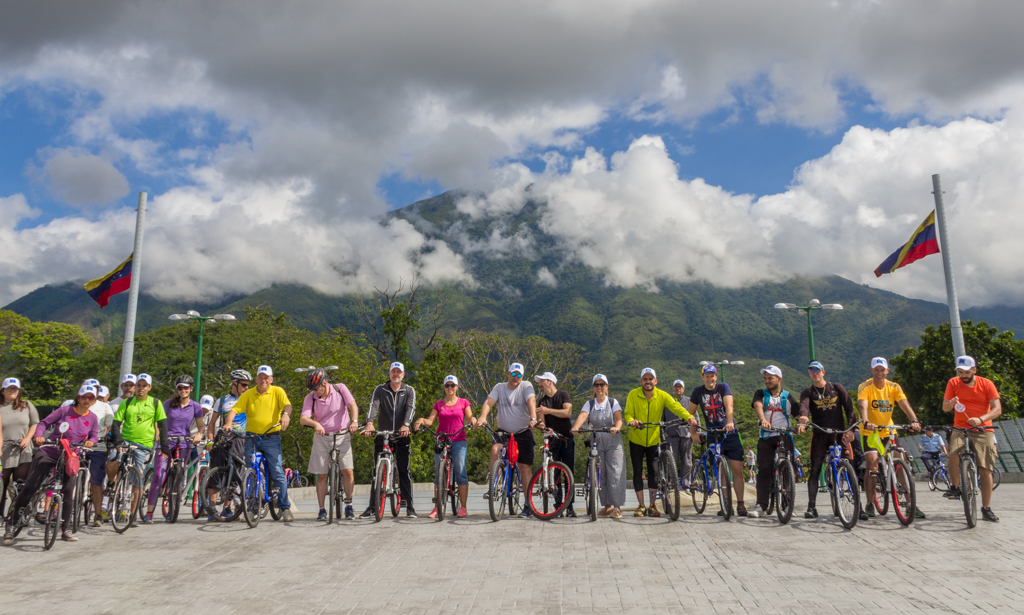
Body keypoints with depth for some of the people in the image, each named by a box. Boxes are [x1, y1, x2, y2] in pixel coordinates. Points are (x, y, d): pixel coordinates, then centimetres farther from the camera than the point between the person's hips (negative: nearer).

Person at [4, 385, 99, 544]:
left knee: (68, 492, -8)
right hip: (48, 453, -2)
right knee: (29, 488, -3)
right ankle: (10, 524, 11)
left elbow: (93, 435, 9)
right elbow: (44, 423, -3)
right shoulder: (65, 410, -7)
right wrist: (39, 436, -20)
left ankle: (66, 529, 3)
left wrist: (90, 441, -13)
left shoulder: (92, 418, 2)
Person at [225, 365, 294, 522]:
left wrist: (286, 414, -33)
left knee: (277, 472, -7)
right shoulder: (248, 394, 8)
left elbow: (287, 405, -11)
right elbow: (234, 410, 0)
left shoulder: (277, 391, 4)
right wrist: (228, 422, -19)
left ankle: (285, 508, -1)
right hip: (251, 437, 2)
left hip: (271, 438, -2)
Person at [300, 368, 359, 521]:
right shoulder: (310, 398, -5)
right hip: (322, 437, 1)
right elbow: (303, 419, -17)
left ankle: (348, 505, 7)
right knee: (321, 475, 1)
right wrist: (315, 424, -38)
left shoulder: (340, 389, -6)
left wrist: (354, 421, -33)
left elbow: (353, 406, -14)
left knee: (348, 471, -10)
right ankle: (322, 510, 13)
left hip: (342, 435, -1)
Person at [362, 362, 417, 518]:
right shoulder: (380, 390, 5)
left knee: (404, 471, -2)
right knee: (377, 471, 3)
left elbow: (411, 408, -12)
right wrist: (369, 423, -30)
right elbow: (373, 406, -10)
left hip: (401, 437, -1)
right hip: (383, 436, 1)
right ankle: (372, 506, 10)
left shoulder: (409, 391, 4)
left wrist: (406, 425, -31)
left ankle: (409, 506, 4)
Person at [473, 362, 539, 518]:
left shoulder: (526, 386, -2)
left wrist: (533, 418, -39)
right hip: (503, 432, 2)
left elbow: (531, 402, -20)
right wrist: (482, 417, -30)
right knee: (495, 449, -29)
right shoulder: (499, 387, 4)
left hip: (523, 433, -1)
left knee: (525, 467, -1)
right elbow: (488, 402, -10)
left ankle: (528, 505, 7)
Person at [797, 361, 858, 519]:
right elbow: (804, 406, -15)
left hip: (839, 433, 0)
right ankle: (811, 507, -1)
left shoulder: (837, 388, 8)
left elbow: (849, 408, 4)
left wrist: (851, 429, -10)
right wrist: (802, 418, -38)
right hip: (819, 435, 0)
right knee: (815, 470, -3)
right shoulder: (807, 393, 6)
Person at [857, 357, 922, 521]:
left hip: (888, 432, 3)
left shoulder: (894, 387, -1)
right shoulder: (865, 387, -11)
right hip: (869, 432, -3)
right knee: (872, 466, -15)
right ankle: (869, 505, -6)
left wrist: (914, 420, -36)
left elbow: (904, 404, -17)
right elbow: (863, 406, -28)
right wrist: (866, 422, -48)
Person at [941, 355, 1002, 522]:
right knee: (954, 454, -29)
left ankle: (986, 509, 6)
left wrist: (980, 419, -28)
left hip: (983, 430, 0)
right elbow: (944, 408, -1)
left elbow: (997, 409, -10)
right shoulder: (953, 383, 0)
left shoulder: (986, 384, -4)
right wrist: (951, 403, -25)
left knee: (985, 470, -4)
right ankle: (955, 488, -7)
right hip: (960, 429, 0)